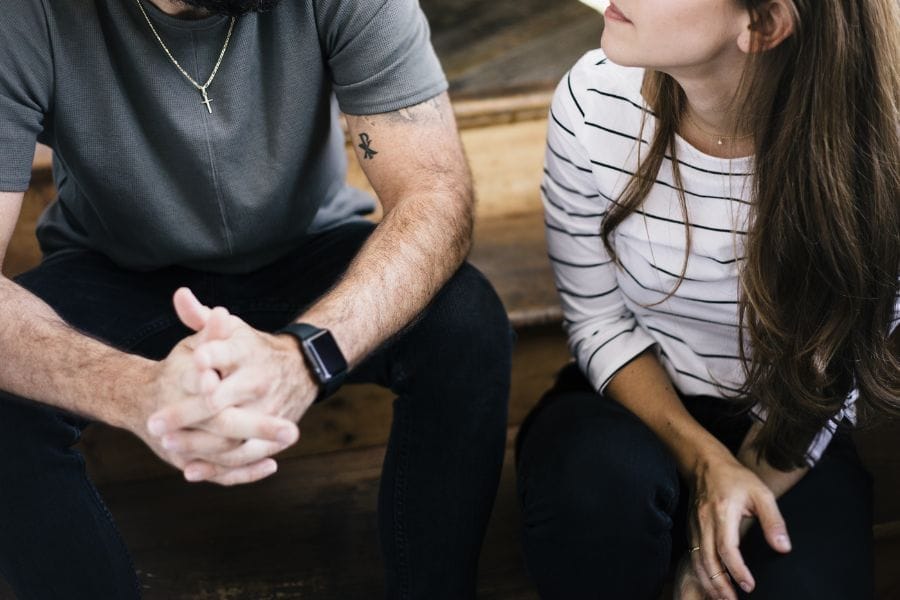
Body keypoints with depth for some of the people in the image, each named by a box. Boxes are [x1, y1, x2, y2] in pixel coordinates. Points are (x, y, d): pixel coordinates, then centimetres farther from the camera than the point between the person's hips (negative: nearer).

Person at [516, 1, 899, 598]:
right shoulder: (595, 101, -18)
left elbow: (830, 372, -11)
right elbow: (599, 323, -8)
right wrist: (704, 462, -21)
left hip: (785, 433, 0)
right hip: (633, 400, 0)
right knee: (600, 478, -33)